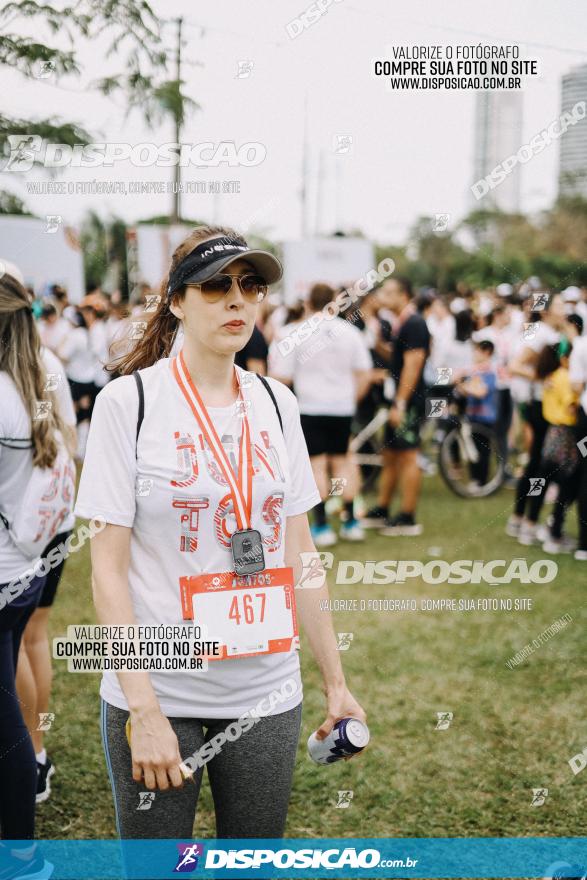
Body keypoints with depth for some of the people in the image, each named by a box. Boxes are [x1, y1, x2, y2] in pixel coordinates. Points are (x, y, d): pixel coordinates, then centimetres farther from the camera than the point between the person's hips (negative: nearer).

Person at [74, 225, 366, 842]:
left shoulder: (275, 403, 5)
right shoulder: (128, 401, -8)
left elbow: (299, 556, 9)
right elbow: (108, 570, -9)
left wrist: (335, 681, 8)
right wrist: (143, 710, -15)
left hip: (268, 693, 4)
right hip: (158, 692, -3)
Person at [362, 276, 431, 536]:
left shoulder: (413, 324, -15)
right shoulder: (402, 323, 15)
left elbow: (412, 364, -21)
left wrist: (400, 404, -22)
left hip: (408, 401, -10)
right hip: (399, 400, 10)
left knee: (407, 456, -6)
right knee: (390, 456, 15)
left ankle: (408, 519, -1)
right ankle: (381, 512, 23)